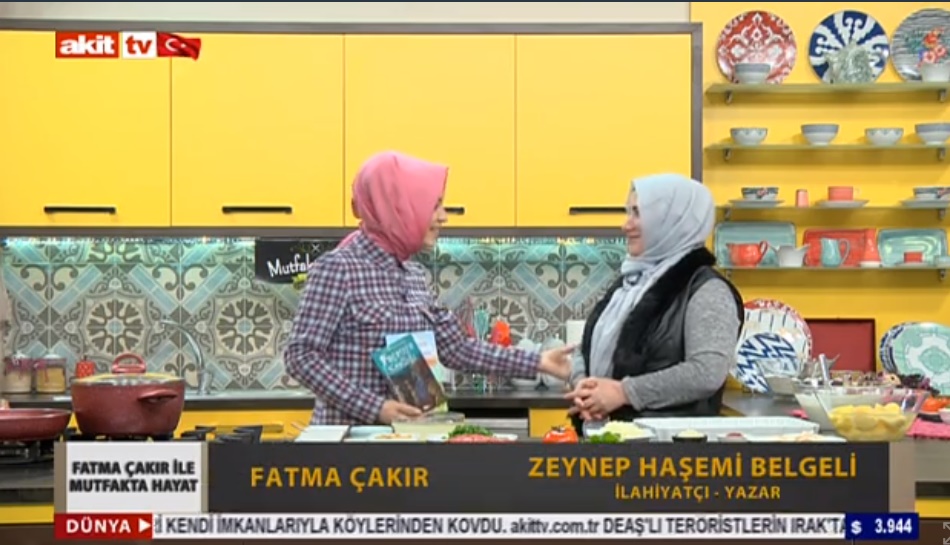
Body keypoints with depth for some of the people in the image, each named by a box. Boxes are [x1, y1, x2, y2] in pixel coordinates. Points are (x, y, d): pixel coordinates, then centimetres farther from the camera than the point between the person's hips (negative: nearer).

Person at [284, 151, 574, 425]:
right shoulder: (337, 268, -13)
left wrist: (537, 363, 7)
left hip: (404, 431, 7)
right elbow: (301, 356, -16)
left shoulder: (413, 274, 8)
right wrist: (374, 408, -23)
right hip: (350, 433, -7)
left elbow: (455, 348, 10)